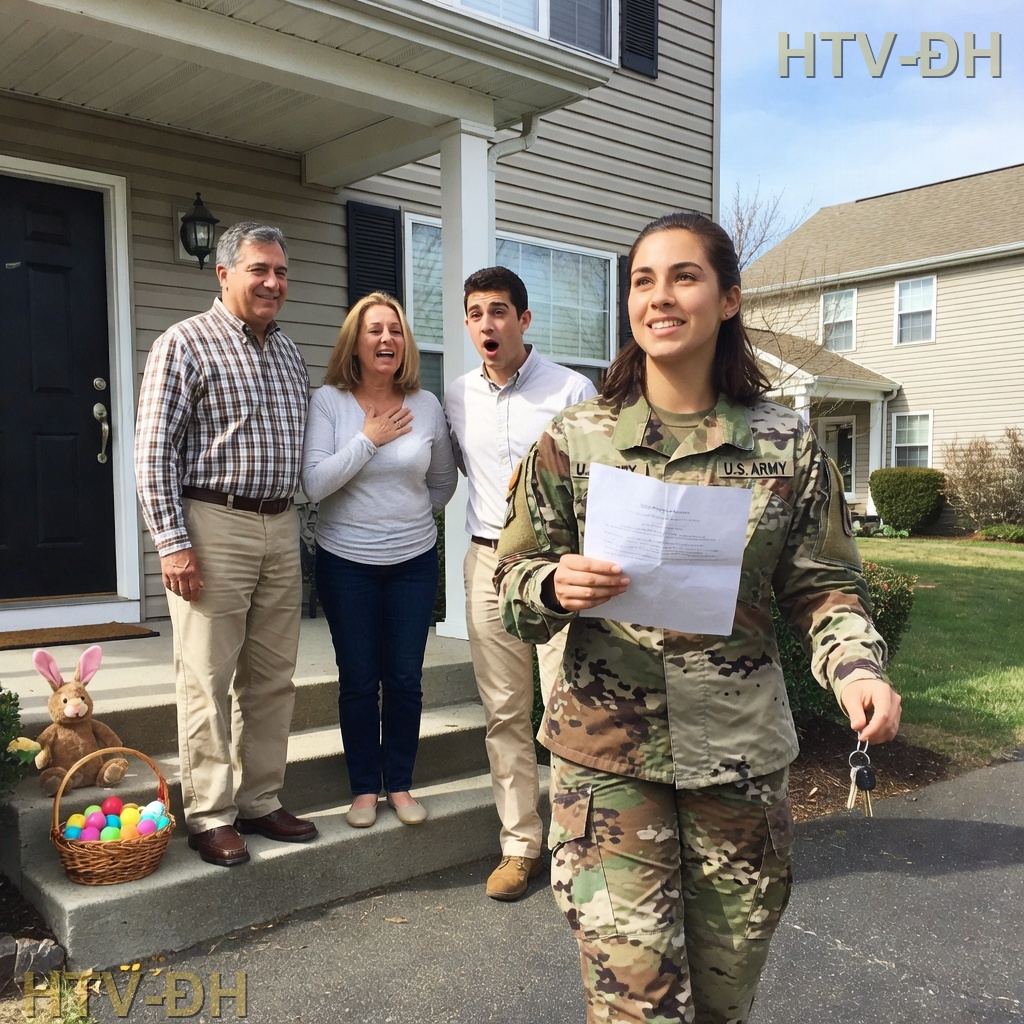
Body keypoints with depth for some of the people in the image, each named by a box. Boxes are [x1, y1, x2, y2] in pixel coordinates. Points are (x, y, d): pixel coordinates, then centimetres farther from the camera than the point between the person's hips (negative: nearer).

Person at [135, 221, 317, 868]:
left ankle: (261, 801, 23)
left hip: (281, 529, 6)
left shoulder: (290, 353, 16)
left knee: (272, 678, 11)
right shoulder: (185, 344, -4)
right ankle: (210, 816, 12)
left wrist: (292, 522, 14)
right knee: (207, 679, 0)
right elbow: (155, 451, -9)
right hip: (213, 526, -6)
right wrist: (173, 541, -15)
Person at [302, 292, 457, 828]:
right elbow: (313, 483, -16)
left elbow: (444, 480, 15)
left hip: (414, 560, 2)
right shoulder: (328, 401, -6)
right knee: (358, 681, 6)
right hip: (346, 561, -2)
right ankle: (365, 788, 23)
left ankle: (400, 785, 24)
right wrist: (368, 439, -14)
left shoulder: (426, 405, 1)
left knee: (406, 679, 7)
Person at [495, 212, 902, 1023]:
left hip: (742, 755, 2)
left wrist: (856, 667, -15)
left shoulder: (787, 445, 0)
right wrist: (555, 587, -20)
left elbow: (825, 586, 4)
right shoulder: (574, 440, -2)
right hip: (607, 752, -1)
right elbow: (516, 579, 2)